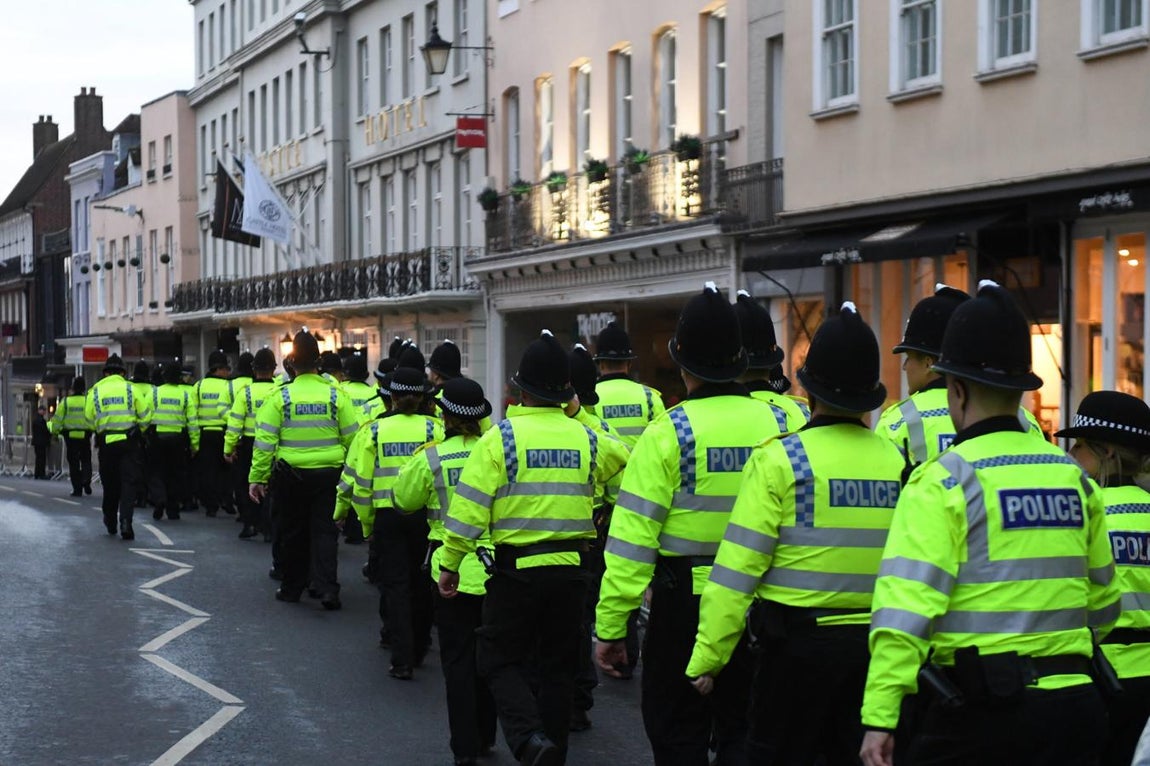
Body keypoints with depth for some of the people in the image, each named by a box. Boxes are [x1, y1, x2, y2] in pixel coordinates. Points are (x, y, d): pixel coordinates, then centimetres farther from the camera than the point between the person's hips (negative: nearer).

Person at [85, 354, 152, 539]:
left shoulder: (95, 391, 3)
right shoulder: (130, 388, -1)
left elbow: (89, 418, 1)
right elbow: (145, 415, -1)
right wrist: (139, 431, 17)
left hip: (106, 442, 2)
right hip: (129, 441, -2)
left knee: (110, 483, 15)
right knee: (129, 482, -2)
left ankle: (110, 523, 28)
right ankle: (125, 522, -16)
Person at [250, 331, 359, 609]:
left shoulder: (280, 397, -7)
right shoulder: (336, 395, -4)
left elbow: (265, 442, -7)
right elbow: (352, 438, 0)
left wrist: (257, 477, -1)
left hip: (290, 476, 0)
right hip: (329, 472, 1)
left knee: (292, 533, 12)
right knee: (324, 531, 5)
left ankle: (292, 588, 22)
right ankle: (327, 588, -8)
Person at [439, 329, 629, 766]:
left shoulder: (501, 438, -9)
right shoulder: (587, 438, 3)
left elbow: (469, 507, -12)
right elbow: (628, 463, 24)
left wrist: (449, 563, -3)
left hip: (517, 569, -4)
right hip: (571, 567, 4)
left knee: (500, 660, 8)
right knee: (557, 665, 15)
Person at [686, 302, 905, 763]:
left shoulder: (780, 459, -10)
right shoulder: (896, 461, 1)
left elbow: (737, 569, -12)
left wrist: (707, 657, -6)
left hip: (798, 643, -4)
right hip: (874, 645, 4)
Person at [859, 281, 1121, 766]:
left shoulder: (943, 481, -9)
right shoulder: (1075, 479, 10)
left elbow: (906, 605, -17)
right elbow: (1103, 606, 20)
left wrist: (879, 717, -19)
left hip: (978, 710, -5)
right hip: (1073, 707, 5)